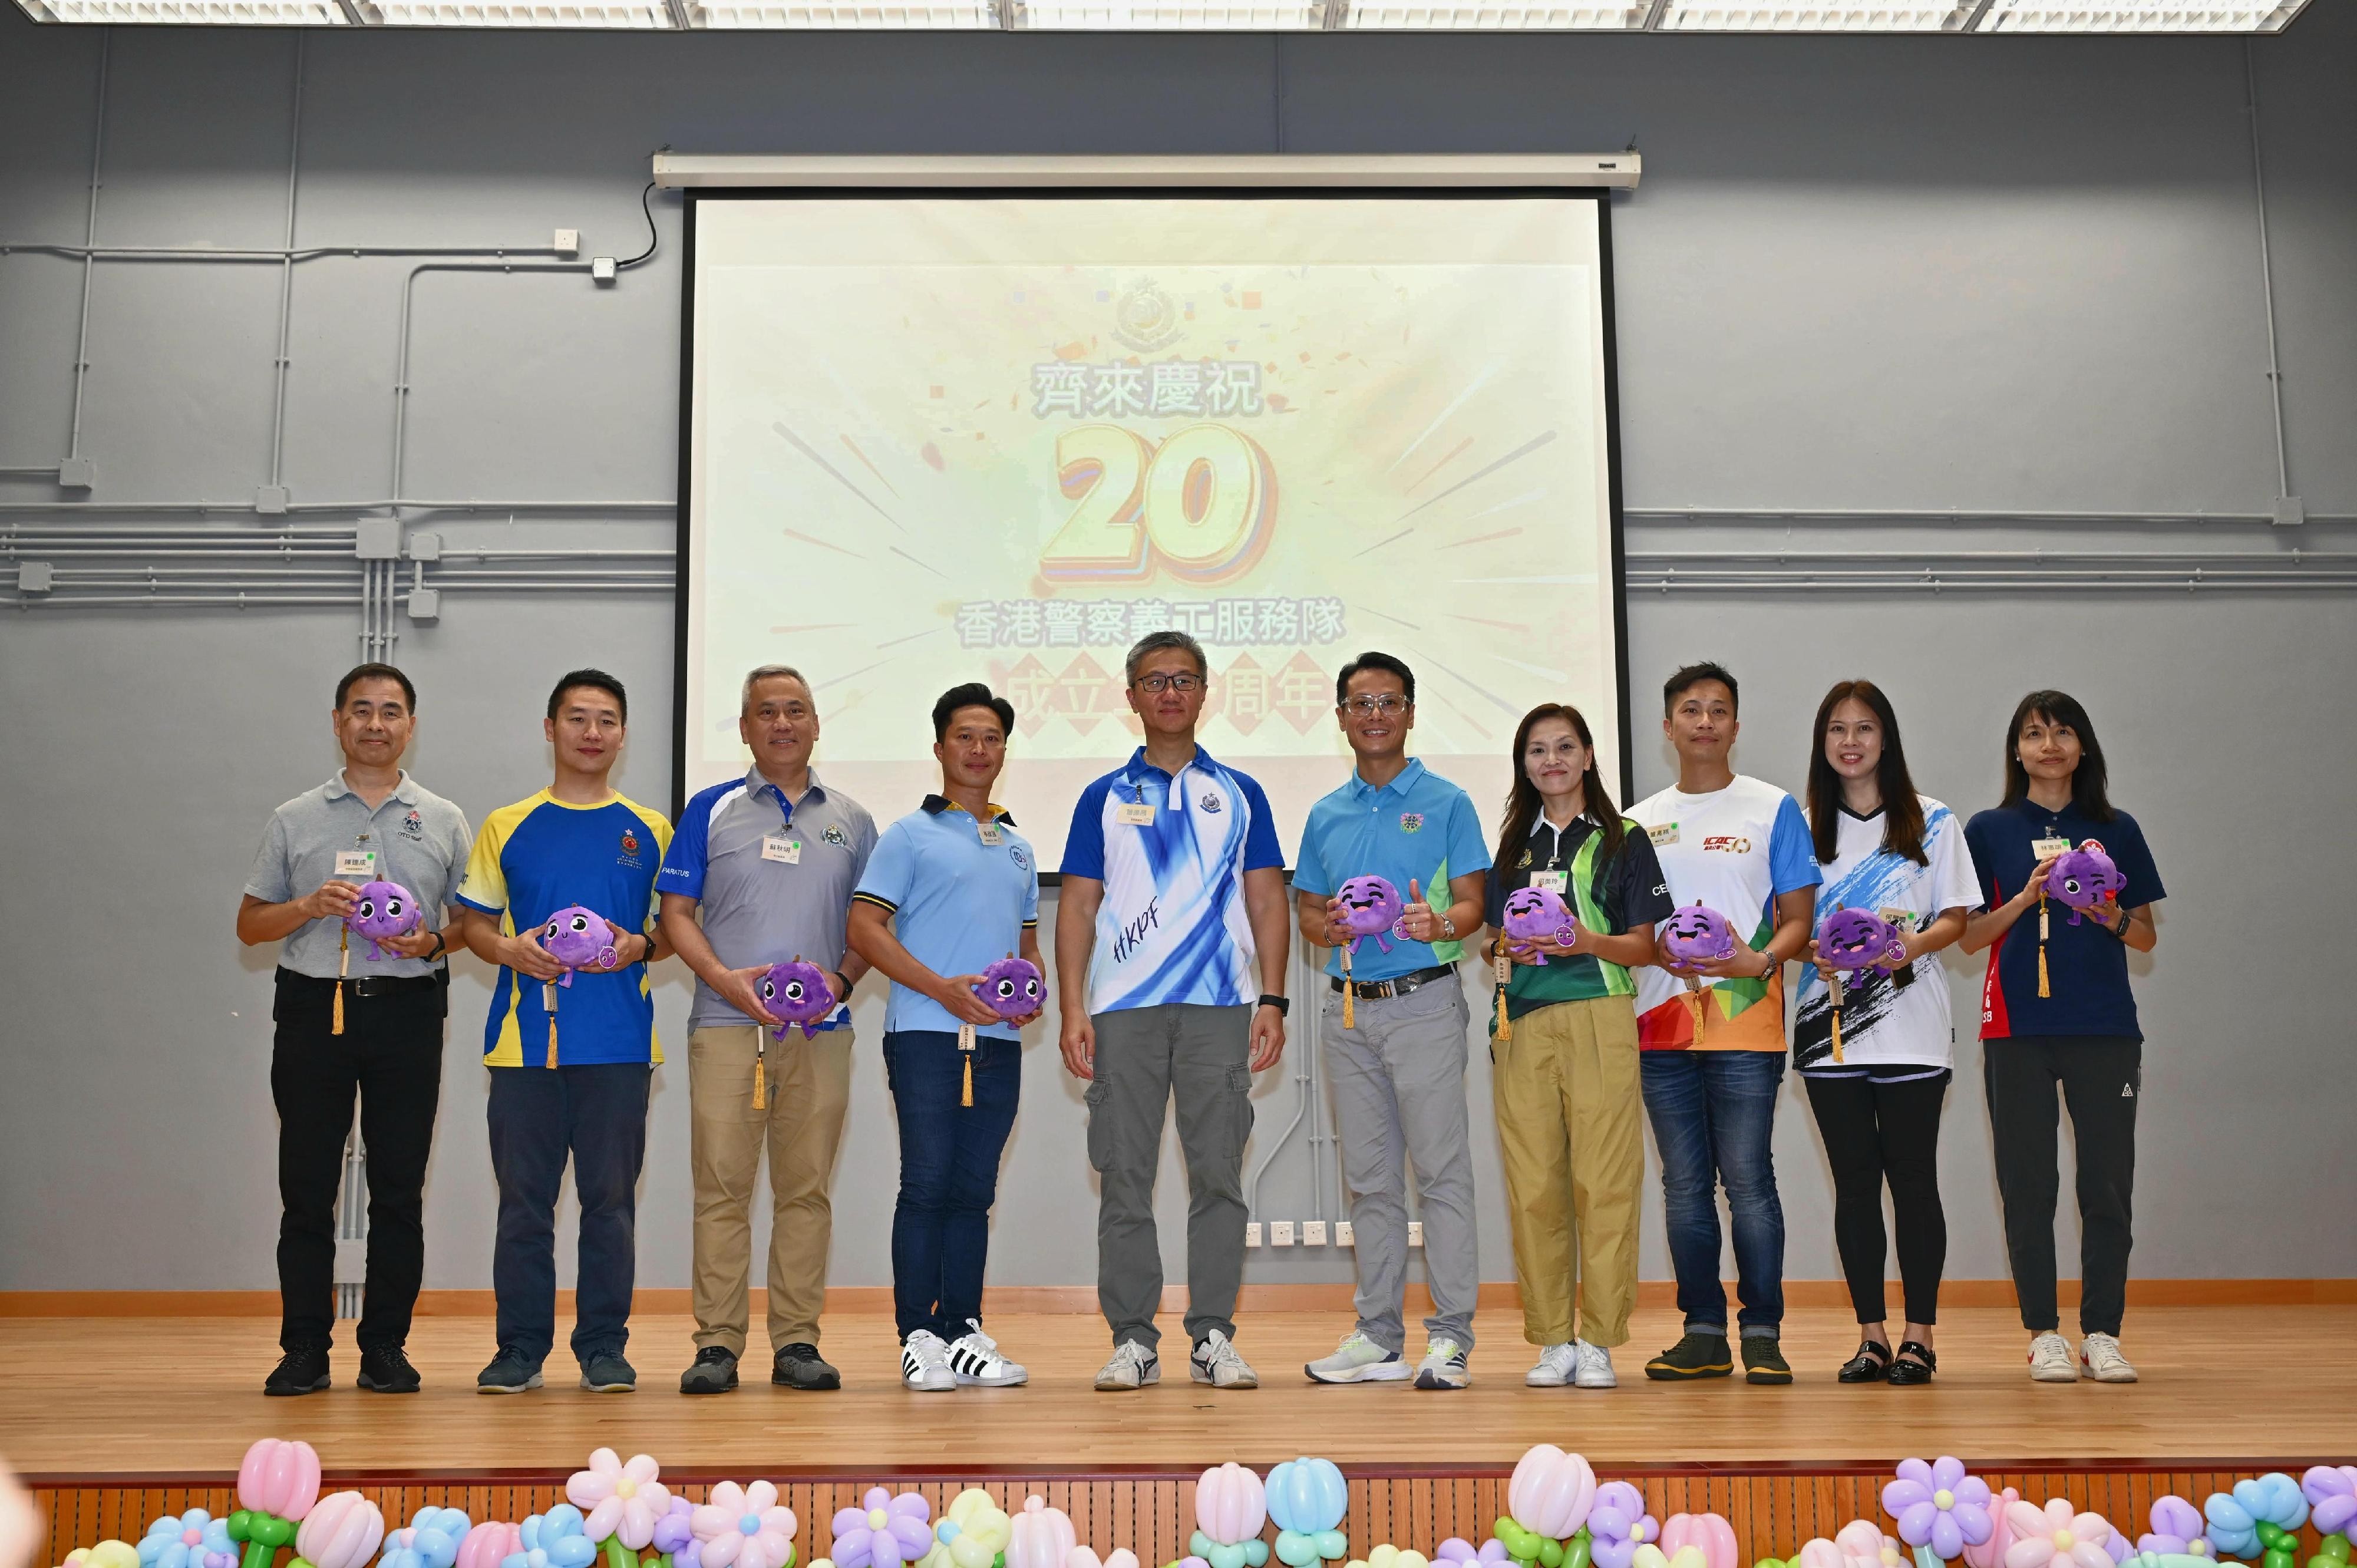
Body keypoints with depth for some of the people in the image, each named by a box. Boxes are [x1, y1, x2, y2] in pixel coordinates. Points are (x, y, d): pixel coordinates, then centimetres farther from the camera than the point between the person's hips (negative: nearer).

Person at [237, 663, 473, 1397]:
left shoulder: (444, 822, 10)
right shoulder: (294, 821, 10)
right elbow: (249, 925, 10)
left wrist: (433, 940, -9)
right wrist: (308, 908, -9)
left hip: (408, 1012, 0)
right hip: (313, 1009, 0)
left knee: (399, 1187, 2)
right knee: (307, 1186, 2)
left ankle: (386, 1346, 10)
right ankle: (305, 1348, 10)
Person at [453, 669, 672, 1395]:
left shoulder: (649, 831, 10)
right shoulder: (507, 826, 10)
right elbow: (473, 922, 11)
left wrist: (639, 946, -8)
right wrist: (509, 949, -9)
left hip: (617, 1041, 0)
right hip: (525, 1037, 0)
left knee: (610, 1197, 3)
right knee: (524, 1198, 3)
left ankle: (604, 1347, 12)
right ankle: (520, 1348, 13)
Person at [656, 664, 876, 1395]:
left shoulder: (851, 820, 13)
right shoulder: (711, 810, 8)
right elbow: (676, 914, 4)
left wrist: (842, 979, -6)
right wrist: (724, 978, -11)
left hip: (820, 1029, 2)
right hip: (727, 1024, -1)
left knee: (806, 1186, 3)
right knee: (721, 1184, -3)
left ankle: (797, 1341, 9)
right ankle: (717, 1343, 3)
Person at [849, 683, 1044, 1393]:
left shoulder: (1018, 848, 20)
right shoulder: (910, 835, 2)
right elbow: (865, 927, -6)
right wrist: (945, 989, -15)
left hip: (999, 1041, 5)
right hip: (927, 1034, -5)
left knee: (974, 1190, 8)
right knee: (927, 1183, -5)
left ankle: (965, 1333, 14)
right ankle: (918, 1337, 1)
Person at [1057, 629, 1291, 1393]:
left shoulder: (1238, 794, 12)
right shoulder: (1105, 797, 10)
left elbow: (1267, 901, 9)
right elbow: (1078, 907, 7)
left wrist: (1271, 1000, -2)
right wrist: (1071, 1010, -3)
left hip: (1219, 1009, 0)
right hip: (1123, 1011, 0)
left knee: (1218, 1174, 0)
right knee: (1125, 1178, 1)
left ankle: (1213, 1336, 8)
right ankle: (1132, 1339, 9)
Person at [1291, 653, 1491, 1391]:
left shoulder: (1445, 802, 2)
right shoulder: (1326, 816, 15)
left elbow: (1472, 903, -2)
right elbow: (1307, 910, 17)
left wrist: (1441, 925, -24)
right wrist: (1329, 927, -6)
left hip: (1424, 1002, -5)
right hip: (1349, 1009, 5)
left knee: (1442, 1170, -6)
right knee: (1370, 1178, 9)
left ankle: (1450, 1335, -1)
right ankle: (1379, 1335, 15)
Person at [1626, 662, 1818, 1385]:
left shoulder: (1773, 809, 5)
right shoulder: (1639, 822, 14)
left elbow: (1798, 917, 3)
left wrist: (1761, 960, -16)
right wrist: (1659, 952, -7)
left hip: (1746, 1023, -3)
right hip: (1662, 1023, 3)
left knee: (1748, 1180, -5)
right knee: (1684, 1185, 6)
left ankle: (1762, 1333, 5)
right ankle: (1703, 1332, 15)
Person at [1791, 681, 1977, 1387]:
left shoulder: (1931, 822, 6)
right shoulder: (1803, 826, 10)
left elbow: (1955, 918, 3)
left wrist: (1914, 943, -17)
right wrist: (1815, 953, -12)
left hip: (1910, 1024, -2)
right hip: (1830, 1026, 2)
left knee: (1913, 1178, -2)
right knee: (1854, 1183, 4)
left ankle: (1919, 1335, 5)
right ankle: (1871, 1335, 11)